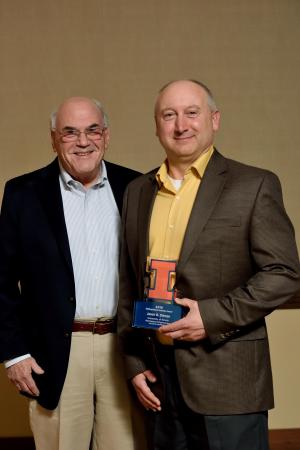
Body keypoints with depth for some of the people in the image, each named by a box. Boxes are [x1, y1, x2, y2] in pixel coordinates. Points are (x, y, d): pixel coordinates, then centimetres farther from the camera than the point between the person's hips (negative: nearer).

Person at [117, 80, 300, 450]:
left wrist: (213, 316, -17)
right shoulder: (138, 192, 10)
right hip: (157, 375, 4)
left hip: (226, 376, -4)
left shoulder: (254, 186, -4)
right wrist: (134, 363, 8)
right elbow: (128, 285, 12)